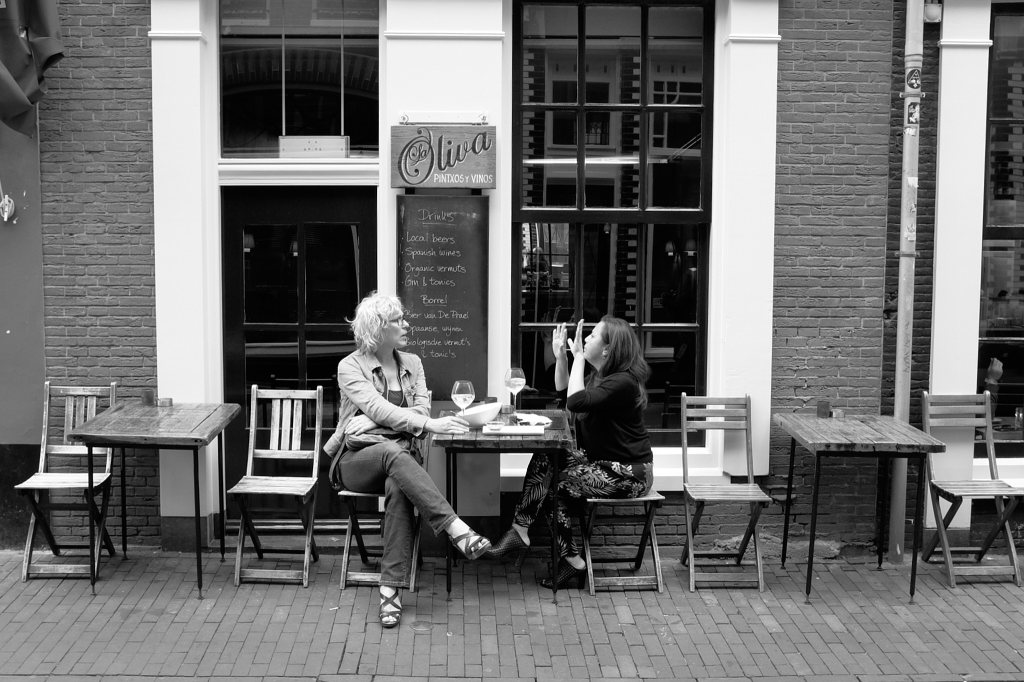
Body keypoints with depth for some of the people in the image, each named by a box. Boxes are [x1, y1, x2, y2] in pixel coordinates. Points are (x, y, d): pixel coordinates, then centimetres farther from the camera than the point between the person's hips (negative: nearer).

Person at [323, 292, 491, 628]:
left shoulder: (412, 363, 13)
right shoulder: (350, 366, -1)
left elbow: (420, 409, -1)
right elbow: (378, 408, -17)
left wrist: (373, 423, -17)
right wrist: (430, 425, -29)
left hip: (397, 455, 2)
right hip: (357, 460, -2)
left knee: (398, 486, -35)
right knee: (394, 452, -37)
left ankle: (391, 588, -36)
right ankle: (457, 529, -46)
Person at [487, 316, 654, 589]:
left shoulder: (623, 382, -23)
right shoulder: (599, 375, 10)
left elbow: (575, 401, -33)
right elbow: (563, 390, 23)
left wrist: (578, 356, -24)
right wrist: (560, 356, 7)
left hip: (629, 473, -9)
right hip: (601, 460, 10)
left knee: (561, 484, -18)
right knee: (542, 461, -6)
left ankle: (572, 562, -4)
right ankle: (520, 530, -7)